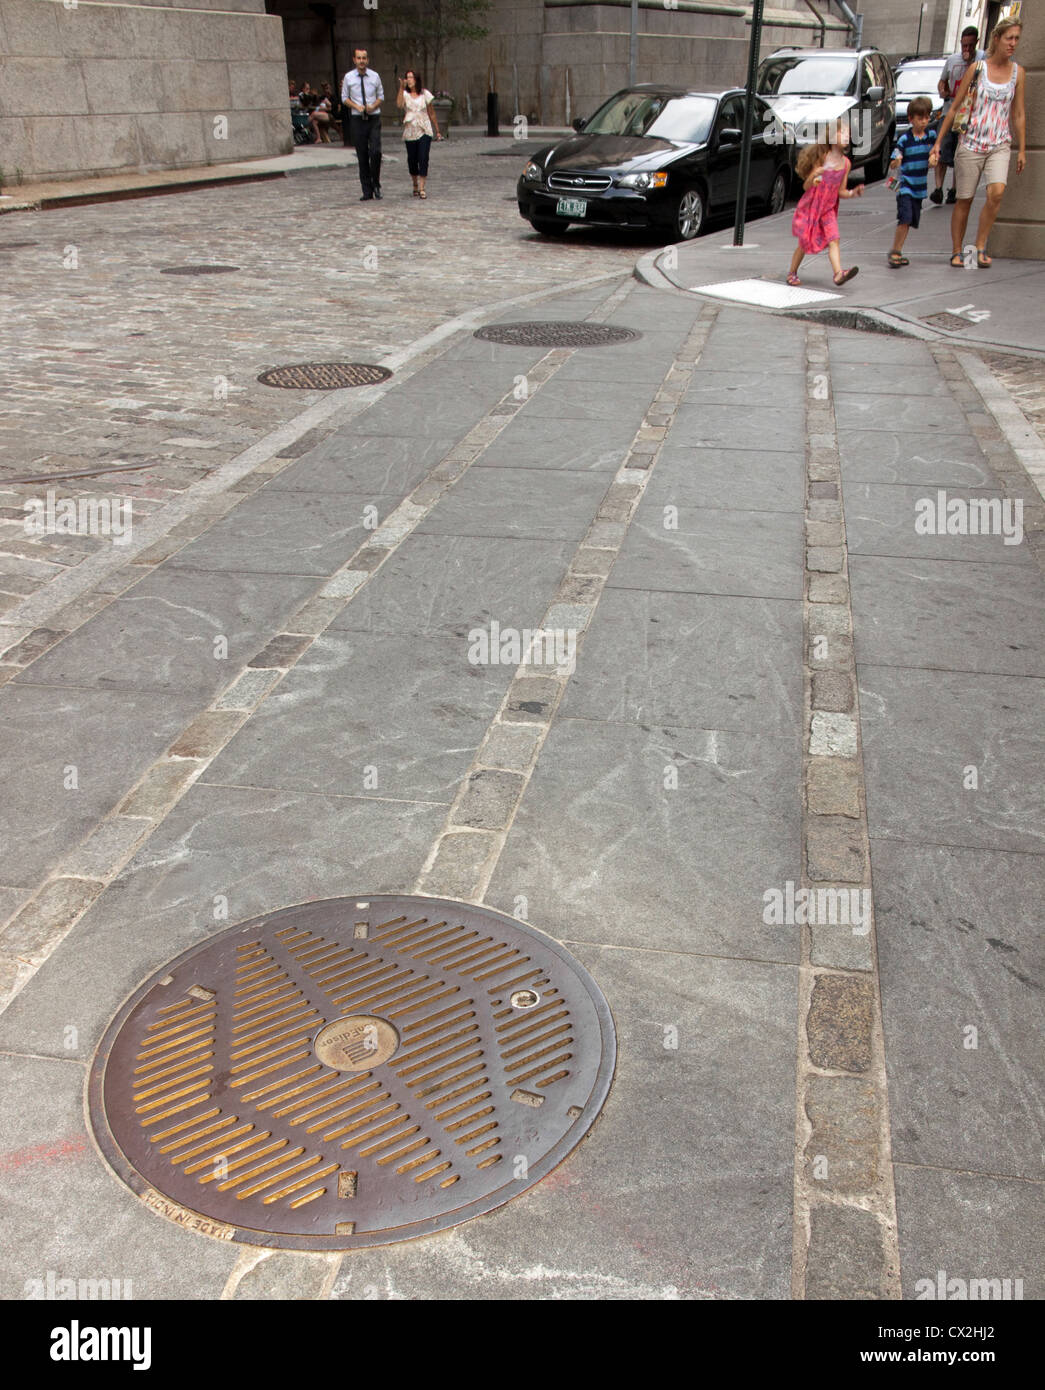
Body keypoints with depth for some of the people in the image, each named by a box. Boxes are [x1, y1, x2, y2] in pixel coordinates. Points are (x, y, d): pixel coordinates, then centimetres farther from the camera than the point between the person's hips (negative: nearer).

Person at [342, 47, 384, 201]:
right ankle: (367, 192, 6)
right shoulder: (348, 77, 2)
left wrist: (373, 106, -9)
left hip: (374, 118, 0)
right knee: (362, 156, 1)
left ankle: (376, 184, 6)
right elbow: (344, 98, 9)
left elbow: (381, 96, 11)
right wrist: (357, 106, -9)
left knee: (376, 152, -15)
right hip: (357, 119, 0)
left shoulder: (375, 76, 4)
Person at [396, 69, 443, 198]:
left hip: (424, 131, -1)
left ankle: (422, 188, -14)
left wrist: (437, 131, 11)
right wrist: (401, 87, -22)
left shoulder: (425, 94, 4)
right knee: (412, 160, 5)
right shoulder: (405, 94, 2)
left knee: (423, 159, -13)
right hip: (410, 132, 1)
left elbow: (432, 114, 10)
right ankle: (415, 185, 26)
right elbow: (399, 104, -20)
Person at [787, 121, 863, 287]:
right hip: (810, 206, -3)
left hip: (828, 208, 3)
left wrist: (853, 193, -11)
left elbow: (841, 191, 8)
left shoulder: (846, 163, 2)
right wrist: (814, 177, -30)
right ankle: (792, 273, 23)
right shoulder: (822, 158, -10)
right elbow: (806, 186, -10)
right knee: (804, 243, 4)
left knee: (833, 239, -15)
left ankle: (838, 273, -28)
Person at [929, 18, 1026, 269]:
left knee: (997, 192, -22)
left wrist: (1022, 150, 10)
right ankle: (956, 252, 15)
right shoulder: (977, 68, -1)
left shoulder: (1017, 72, 6)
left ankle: (980, 247, -11)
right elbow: (955, 107, 4)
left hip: (1000, 146, 1)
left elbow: (1019, 114, 11)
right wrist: (938, 142, 2)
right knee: (964, 200, 1)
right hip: (971, 143, -1)